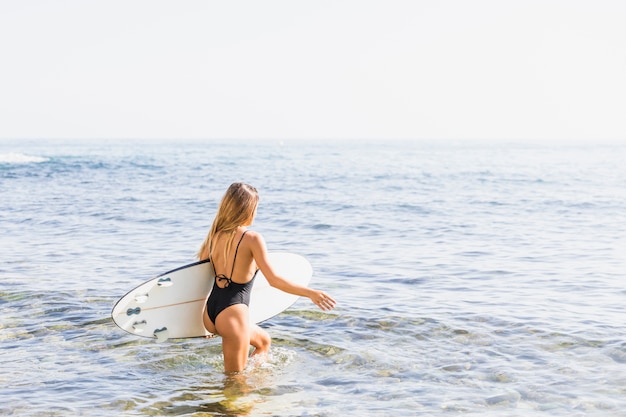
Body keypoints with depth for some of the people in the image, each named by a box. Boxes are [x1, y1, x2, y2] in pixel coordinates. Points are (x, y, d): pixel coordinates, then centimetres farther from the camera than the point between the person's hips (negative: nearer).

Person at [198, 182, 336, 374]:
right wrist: (311, 293, -15)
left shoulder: (215, 235, 4)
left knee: (263, 341, 30)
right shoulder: (252, 238, -14)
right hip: (232, 314, -8)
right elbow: (274, 280, -19)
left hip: (211, 312, 8)